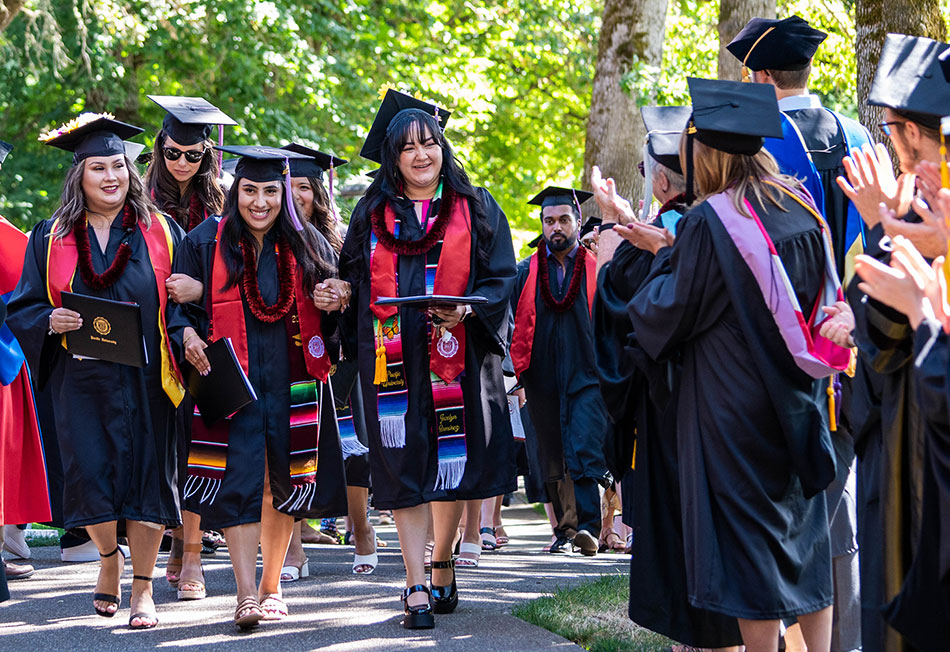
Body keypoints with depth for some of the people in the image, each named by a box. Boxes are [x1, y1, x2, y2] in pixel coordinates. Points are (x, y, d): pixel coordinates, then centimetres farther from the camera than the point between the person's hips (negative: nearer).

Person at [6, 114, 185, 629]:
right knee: (89, 473, -4)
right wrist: (51, 321, -14)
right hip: (82, 380, 1)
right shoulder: (51, 238, 7)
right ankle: (109, 558, 26)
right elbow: (22, 309, 7)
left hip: (145, 379, 0)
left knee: (146, 474, -2)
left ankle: (142, 588, 8)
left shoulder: (161, 233, 6)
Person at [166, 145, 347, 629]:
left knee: (283, 481, 6)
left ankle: (271, 585, 19)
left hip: (292, 382, 3)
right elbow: (179, 305, 6)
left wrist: (334, 303, -6)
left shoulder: (308, 246, 10)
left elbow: (333, 316, 17)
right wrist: (187, 334, -15)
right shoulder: (204, 243, 5)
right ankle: (246, 594, -15)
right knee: (238, 477, -12)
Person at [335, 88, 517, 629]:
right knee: (404, 467, -5)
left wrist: (467, 309, -16)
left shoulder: (475, 208, 8)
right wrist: (355, 345, 3)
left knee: (452, 463, 4)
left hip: (456, 356, 0)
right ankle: (417, 589, -7)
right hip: (394, 360, 0)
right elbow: (353, 281, 14)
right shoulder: (373, 214, 12)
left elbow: (503, 276, 2)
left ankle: (442, 566, 25)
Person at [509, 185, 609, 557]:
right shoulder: (526, 272, 11)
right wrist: (514, 372, -5)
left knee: (584, 452, -15)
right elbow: (514, 324, 7)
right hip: (543, 379, 3)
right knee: (552, 458, 8)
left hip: (586, 374, -3)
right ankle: (565, 528, 19)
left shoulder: (597, 269, 7)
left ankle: (589, 527, -21)